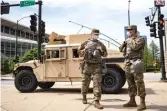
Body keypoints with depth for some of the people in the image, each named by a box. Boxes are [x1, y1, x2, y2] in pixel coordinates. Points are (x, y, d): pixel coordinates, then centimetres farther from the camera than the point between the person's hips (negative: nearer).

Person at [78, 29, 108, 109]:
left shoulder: (100, 44, 12)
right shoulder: (85, 43, 9)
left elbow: (105, 55, 13)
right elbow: (79, 53, 10)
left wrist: (102, 50, -8)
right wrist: (84, 50, -9)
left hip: (97, 66, 0)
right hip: (87, 65, 0)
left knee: (97, 83, -8)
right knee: (85, 82, 9)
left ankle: (97, 102, -8)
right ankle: (84, 97, 32)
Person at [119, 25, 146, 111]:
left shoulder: (140, 39, 0)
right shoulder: (128, 40, 22)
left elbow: (135, 47, -19)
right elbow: (121, 49, 18)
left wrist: (130, 40, -2)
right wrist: (124, 42, 2)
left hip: (136, 63, -7)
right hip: (127, 64, 8)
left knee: (139, 83, -8)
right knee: (130, 83, 10)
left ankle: (142, 103, -3)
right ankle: (132, 101, 18)